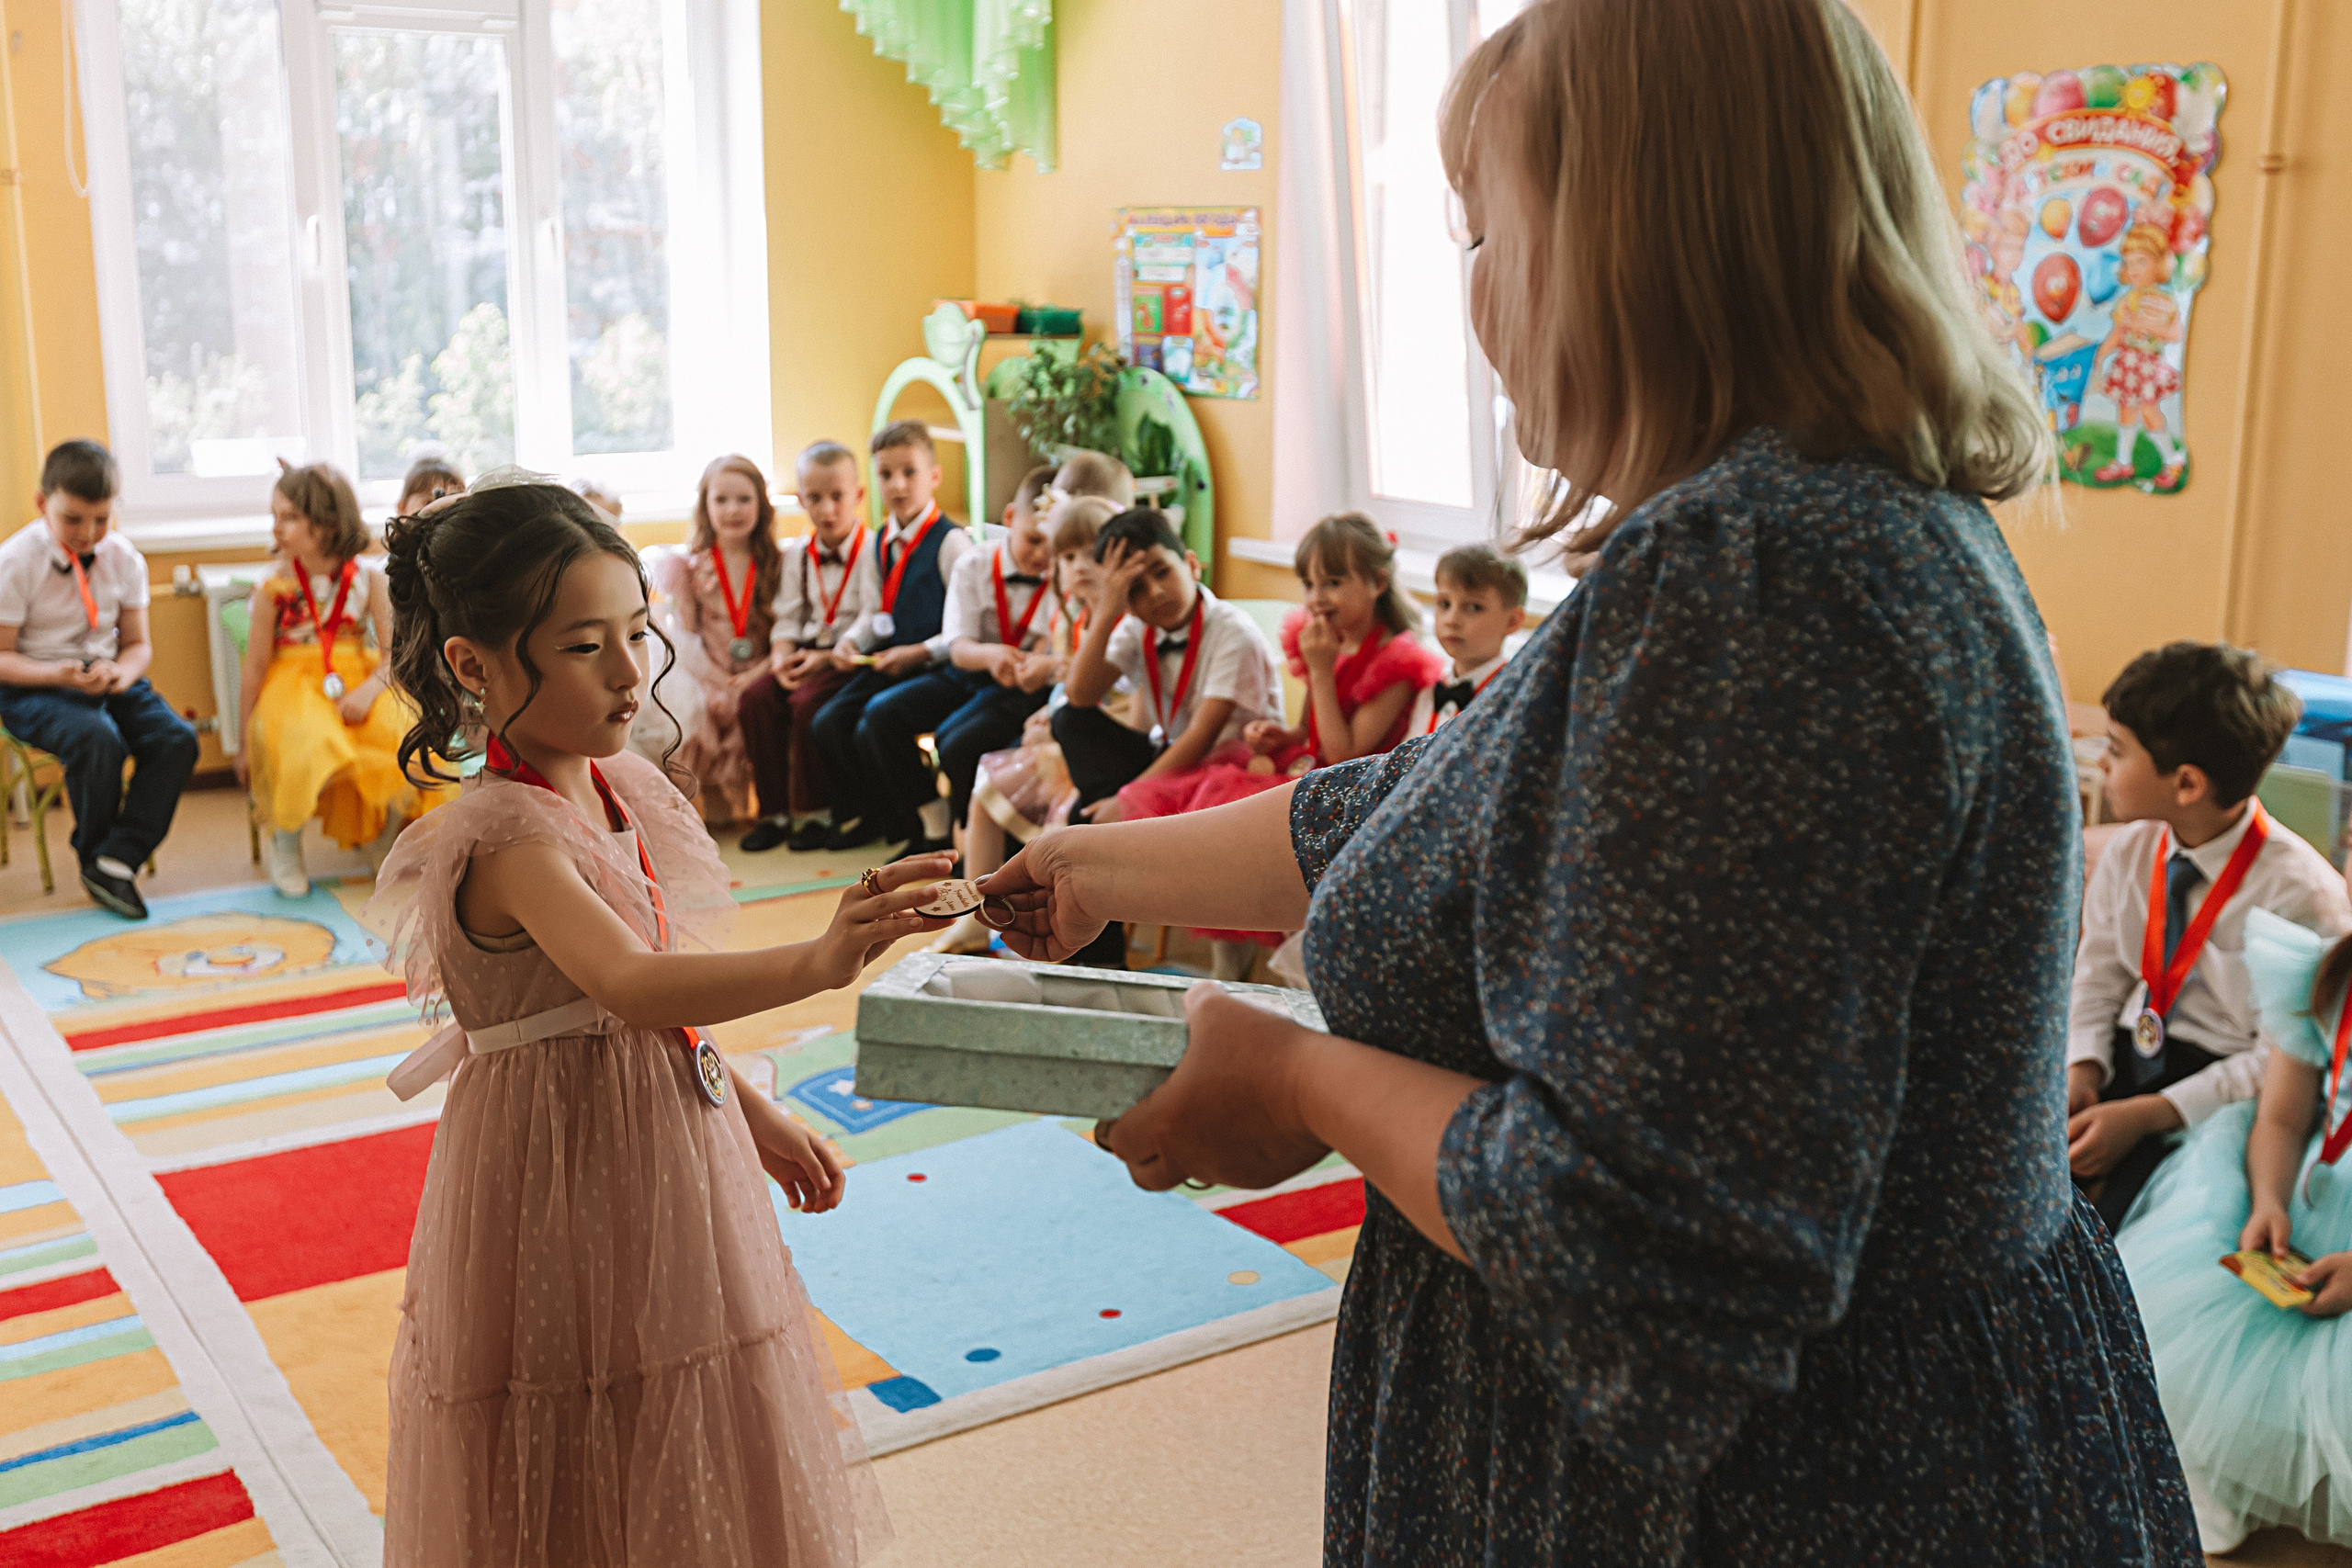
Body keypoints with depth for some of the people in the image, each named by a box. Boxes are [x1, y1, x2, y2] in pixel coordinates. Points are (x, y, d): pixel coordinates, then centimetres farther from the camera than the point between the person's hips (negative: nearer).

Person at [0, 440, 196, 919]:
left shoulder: (124, 558, 3)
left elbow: (137, 643, 10)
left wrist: (122, 672, -15)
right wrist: (61, 676, -26)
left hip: (107, 679, 5)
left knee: (177, 738, -21)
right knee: (99, 739, -34)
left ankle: (116, 862, -19)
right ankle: (92, 858, -8)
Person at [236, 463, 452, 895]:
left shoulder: (369, 578, -1)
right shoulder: (274, 588, -4)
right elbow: (255, 669, 0)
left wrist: (370, 689, -24)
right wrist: (245, 743, 3)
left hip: (361, 679, 2)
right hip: (294, 683, -2)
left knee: (404, 731, -27)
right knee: (305, 744, -34)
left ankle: (389, 833, 4)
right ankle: (284, 841, -3)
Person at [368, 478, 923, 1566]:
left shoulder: (617, 786, 2)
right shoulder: (504, 838, -24)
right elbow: (629, 988, -41)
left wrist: (753, 1114, 18)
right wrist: (817, 963, -54)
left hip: (670, 1147, 8)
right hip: (560, 1180, -8)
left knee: (687, 1480, 20)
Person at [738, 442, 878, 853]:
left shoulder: (871, 551, -7)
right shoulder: (796, 555, 14)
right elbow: (788, 618, 12)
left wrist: (826, 659, -22)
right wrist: (782, 657, -9)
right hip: (807, 653, 6)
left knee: (808, 701, -30)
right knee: (757, 697, -19)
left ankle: (817, 811, -14)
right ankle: (774, 811, -10)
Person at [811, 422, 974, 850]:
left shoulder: (950, 541, -11)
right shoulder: (881, 543, 14)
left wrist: (922, 652, -25)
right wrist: (852, 639, 4)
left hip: (932, 667, -8)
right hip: (885, 662, 8)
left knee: (873, 731, -24)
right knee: (828, 723, -7)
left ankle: (929, 825, -3)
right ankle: (872, 814, 16)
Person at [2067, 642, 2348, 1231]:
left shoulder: (2303, 895, -17)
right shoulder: (2130, 850, 2)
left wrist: (2146, 1115, -21)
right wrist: (2082, 1070, -8)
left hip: (2228, 1088, -5)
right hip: (2127, 1056, 6)